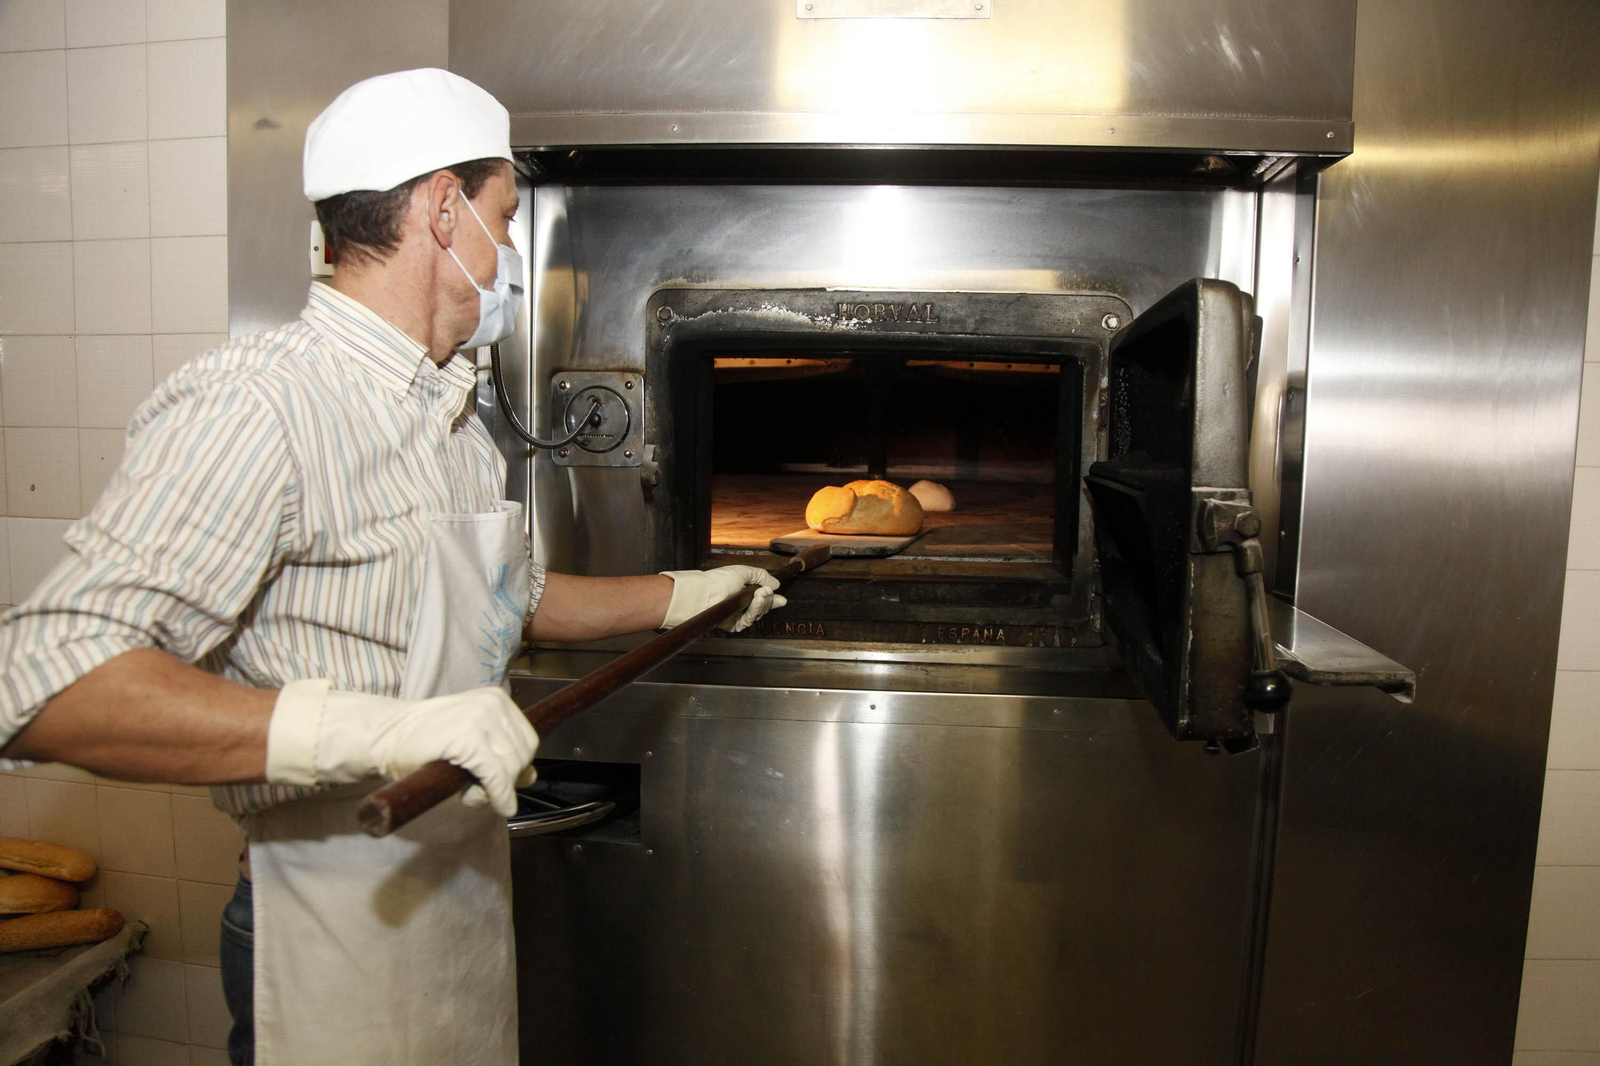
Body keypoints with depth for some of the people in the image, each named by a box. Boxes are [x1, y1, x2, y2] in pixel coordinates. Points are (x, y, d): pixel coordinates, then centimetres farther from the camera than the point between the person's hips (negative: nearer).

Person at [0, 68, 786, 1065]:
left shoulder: (451, 413, 9)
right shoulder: (253, 405, -22)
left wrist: (680, 595, 23)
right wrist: (372, 728, -38)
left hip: (470, 886, 8)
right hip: (340, 925, -8)